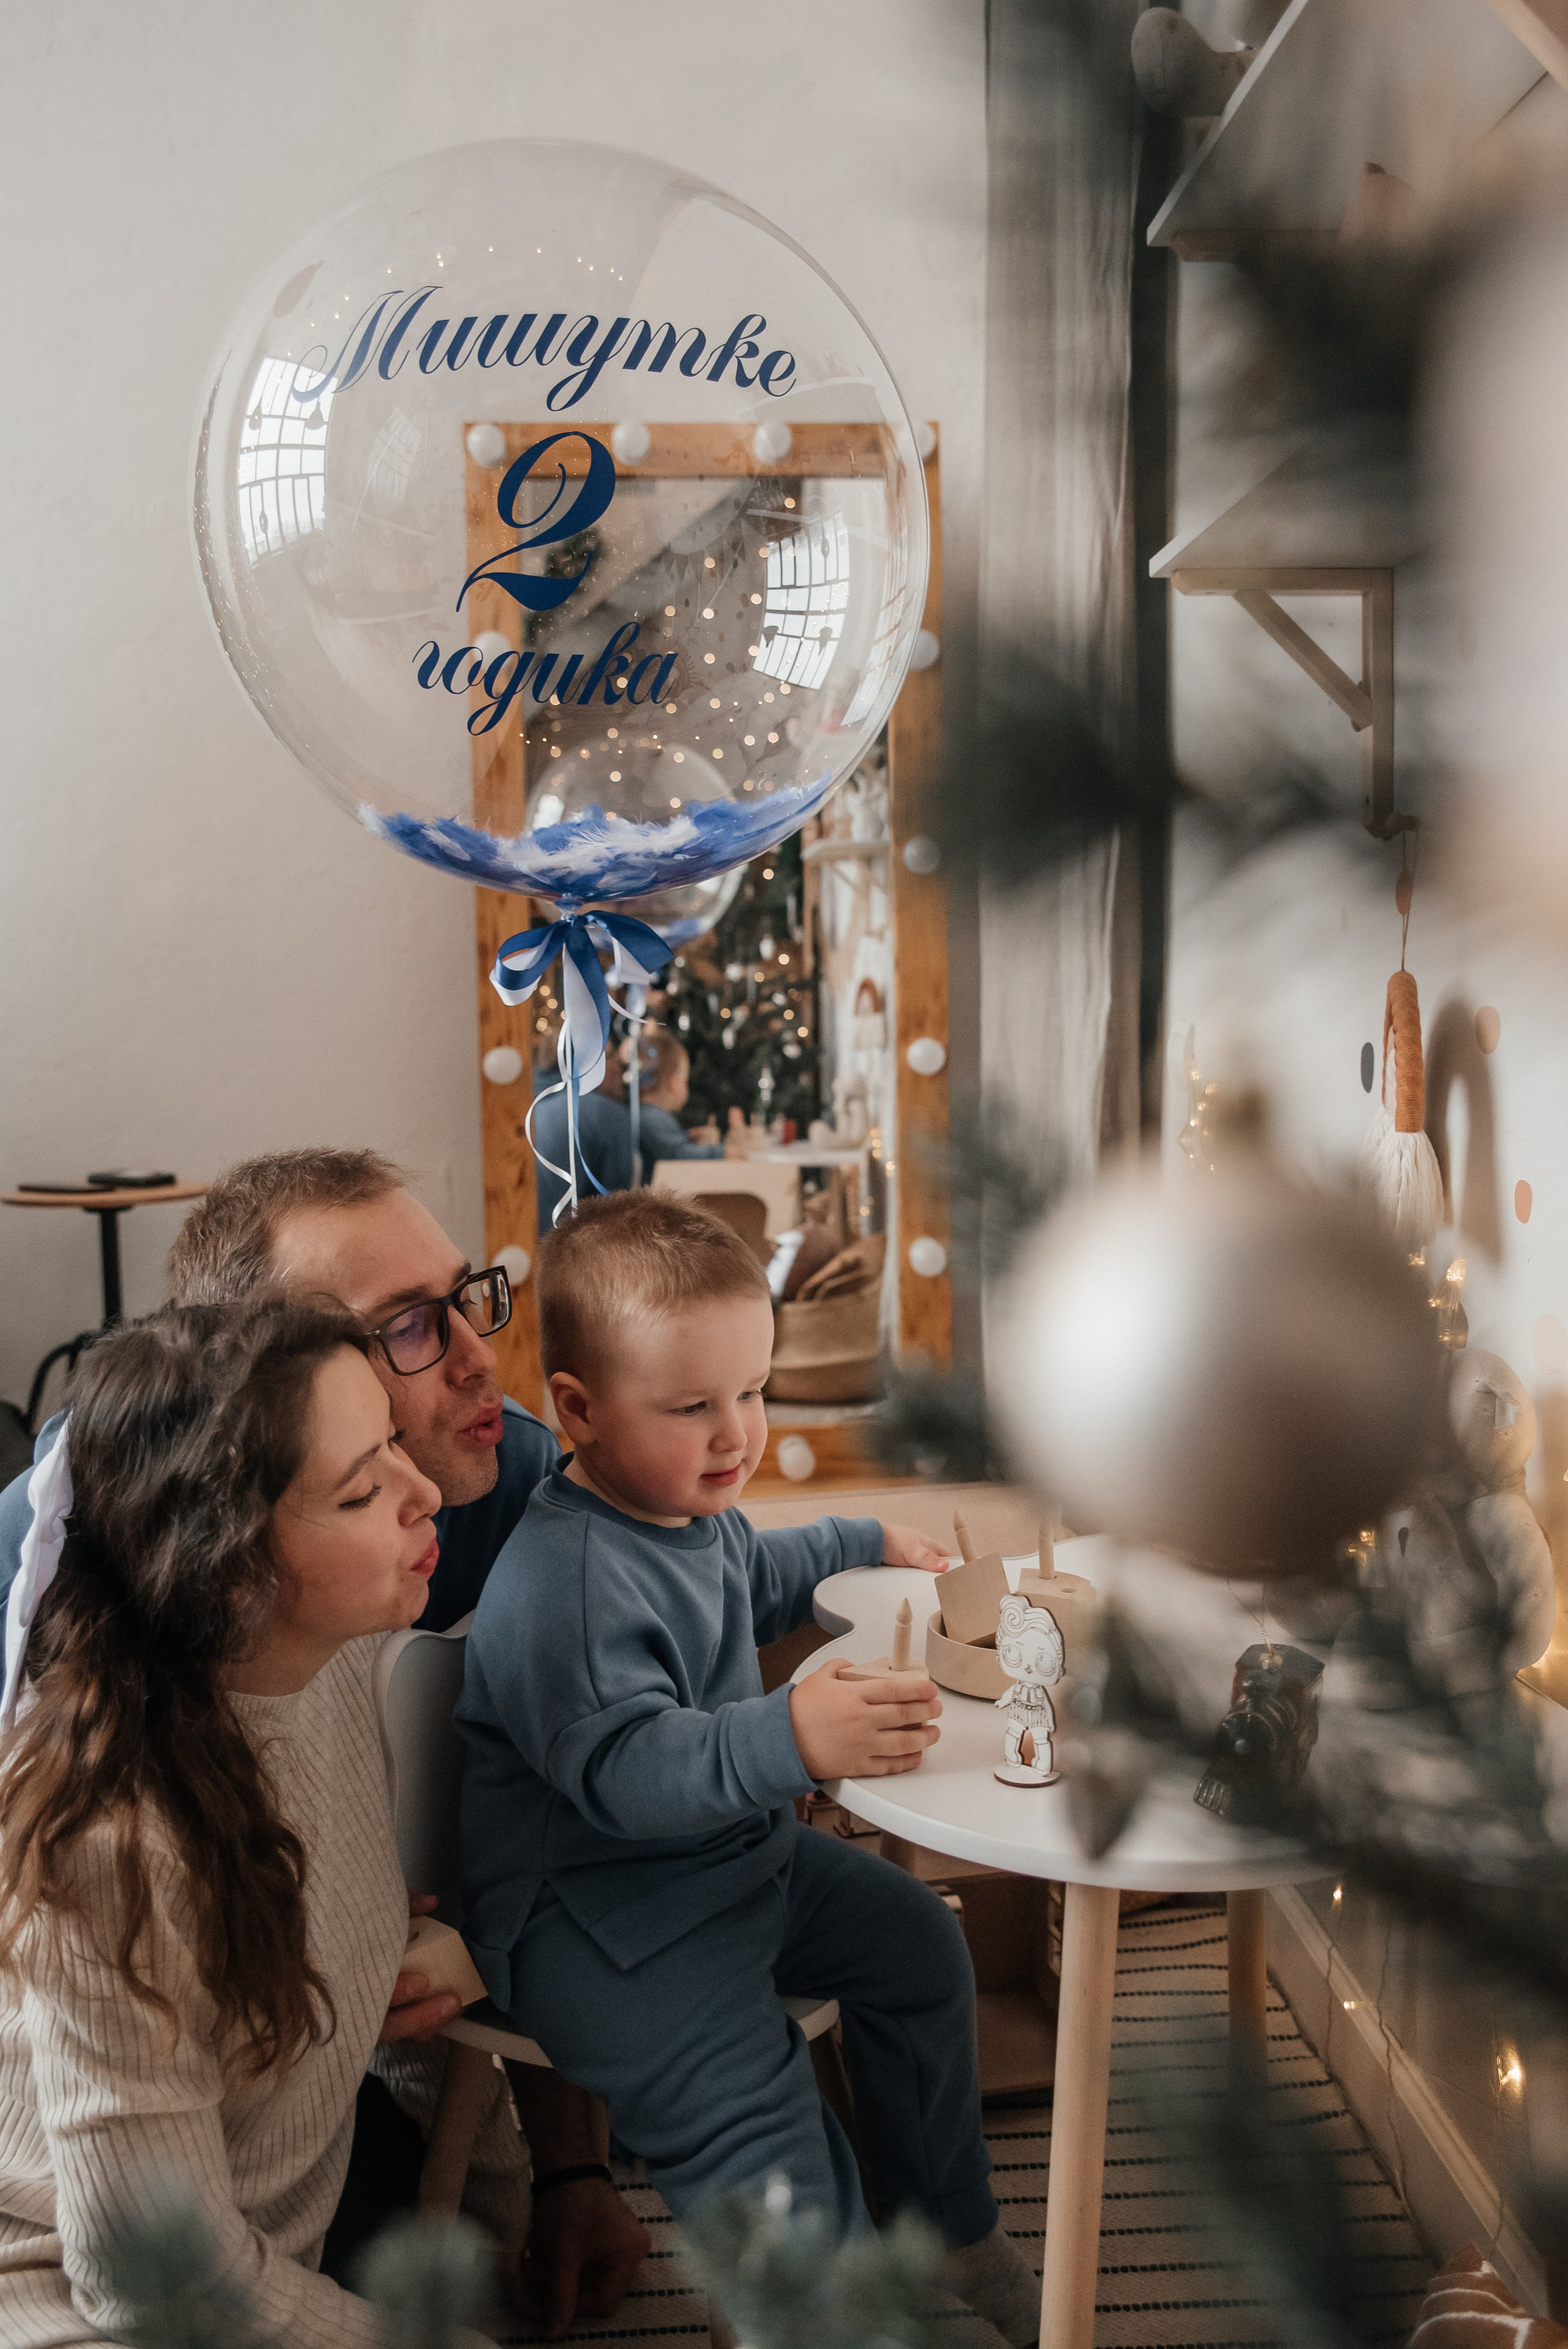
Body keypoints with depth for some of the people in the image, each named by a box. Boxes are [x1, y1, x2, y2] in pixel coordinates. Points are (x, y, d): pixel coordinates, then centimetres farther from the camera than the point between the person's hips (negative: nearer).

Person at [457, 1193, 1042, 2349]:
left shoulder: (691, 1509, 4)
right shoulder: (563, 1589, -30)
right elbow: (626, 1768, -38)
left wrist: (869, 1542, 36)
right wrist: (791, 1738, -50)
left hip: (730, 1851, 10)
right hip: (593, 1918, -10)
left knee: (917, 1942, 16)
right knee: (749, 2105, -24)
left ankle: (940, 2218, 35)